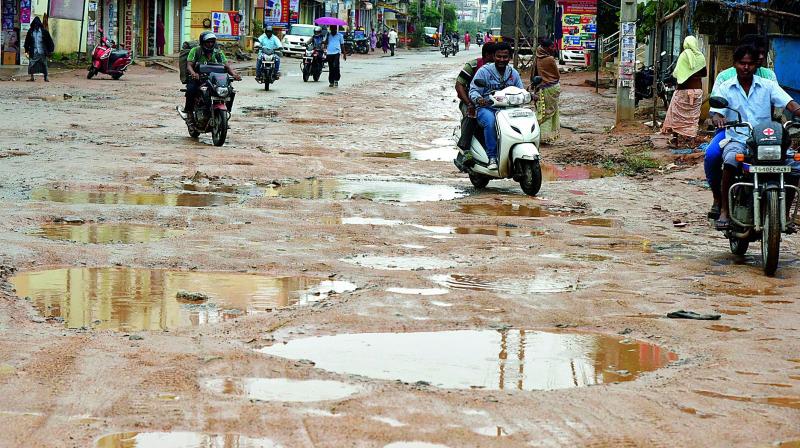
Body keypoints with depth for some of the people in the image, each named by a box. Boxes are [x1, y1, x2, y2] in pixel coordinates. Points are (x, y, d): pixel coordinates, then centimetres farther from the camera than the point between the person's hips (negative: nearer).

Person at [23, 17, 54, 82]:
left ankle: (46, 77, 12)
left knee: (44, 64, 4)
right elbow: (27, 41, 9)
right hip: (33, 52, 1)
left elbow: (49, 40, 3)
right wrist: (27, 50, 6)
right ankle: (32, 77, 6)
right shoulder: (30, 31, 2)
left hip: (42, 52, -1)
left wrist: (50, 50, 0)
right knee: (31, 64, -3)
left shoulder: (44, 31, -2)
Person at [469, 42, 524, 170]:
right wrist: (478, 99, -29)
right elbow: (473, 90, -5)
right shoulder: (484, 71, 0)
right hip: (486, 108, -4)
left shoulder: (514, 73, 15)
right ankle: (492, 157, -31)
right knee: (490, 121, -39)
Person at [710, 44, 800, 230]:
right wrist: (718, 119, -30)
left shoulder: (768, 86, 9)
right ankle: (724, 210, -26)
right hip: (737, 140, -2)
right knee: (731, 160, -37)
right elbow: (716, 113, -4)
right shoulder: (724, 88, 9)